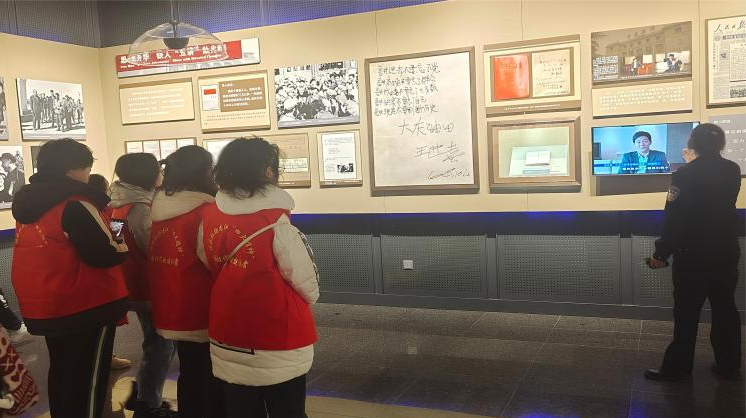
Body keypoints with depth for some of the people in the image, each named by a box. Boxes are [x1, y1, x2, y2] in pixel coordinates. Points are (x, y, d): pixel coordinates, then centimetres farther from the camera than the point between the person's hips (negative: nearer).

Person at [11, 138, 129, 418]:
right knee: (87, 376, 6)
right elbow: (104, 256, -22)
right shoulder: (74, 205, -21)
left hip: (42, 304, 8)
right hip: (85, 305, -8)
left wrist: (104, 237, 14)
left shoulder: (28, 202, 6)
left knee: (61, 370, 22)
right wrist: (123, 246, -2)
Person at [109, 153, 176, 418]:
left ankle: (142, 395, 33)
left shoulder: (124, 203, 7)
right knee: (160, 345, 4)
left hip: (136, 284, 10)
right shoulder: (140, 209, -23)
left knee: (154, 343, 23)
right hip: (149, 286, -10)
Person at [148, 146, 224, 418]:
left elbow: (159, 257, 11)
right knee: (212, 379, 6)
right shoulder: (204, 212, -20)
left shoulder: (161, 209, 5)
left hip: (172, 310, 8)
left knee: (189, 375, 20)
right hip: (202, 313, -8)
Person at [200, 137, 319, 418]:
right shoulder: (276, 223, -19)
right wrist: (309, 299, 9)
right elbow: (305, 281, -12)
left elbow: (212, 267, 6)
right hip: (277, 344, -5)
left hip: (228, 341, 5)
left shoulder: (210, 216, -4)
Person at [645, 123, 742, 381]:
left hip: (693, 255, -5)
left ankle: (678, 367, 10)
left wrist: (662, 253, -11)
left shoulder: (685, 175, -15)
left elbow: (675, 219, -17)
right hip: (726, 253, 5)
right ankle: (729, 366, 23)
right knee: (725, 308, 14)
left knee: (687, 312, 3)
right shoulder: (732, 171, 1)